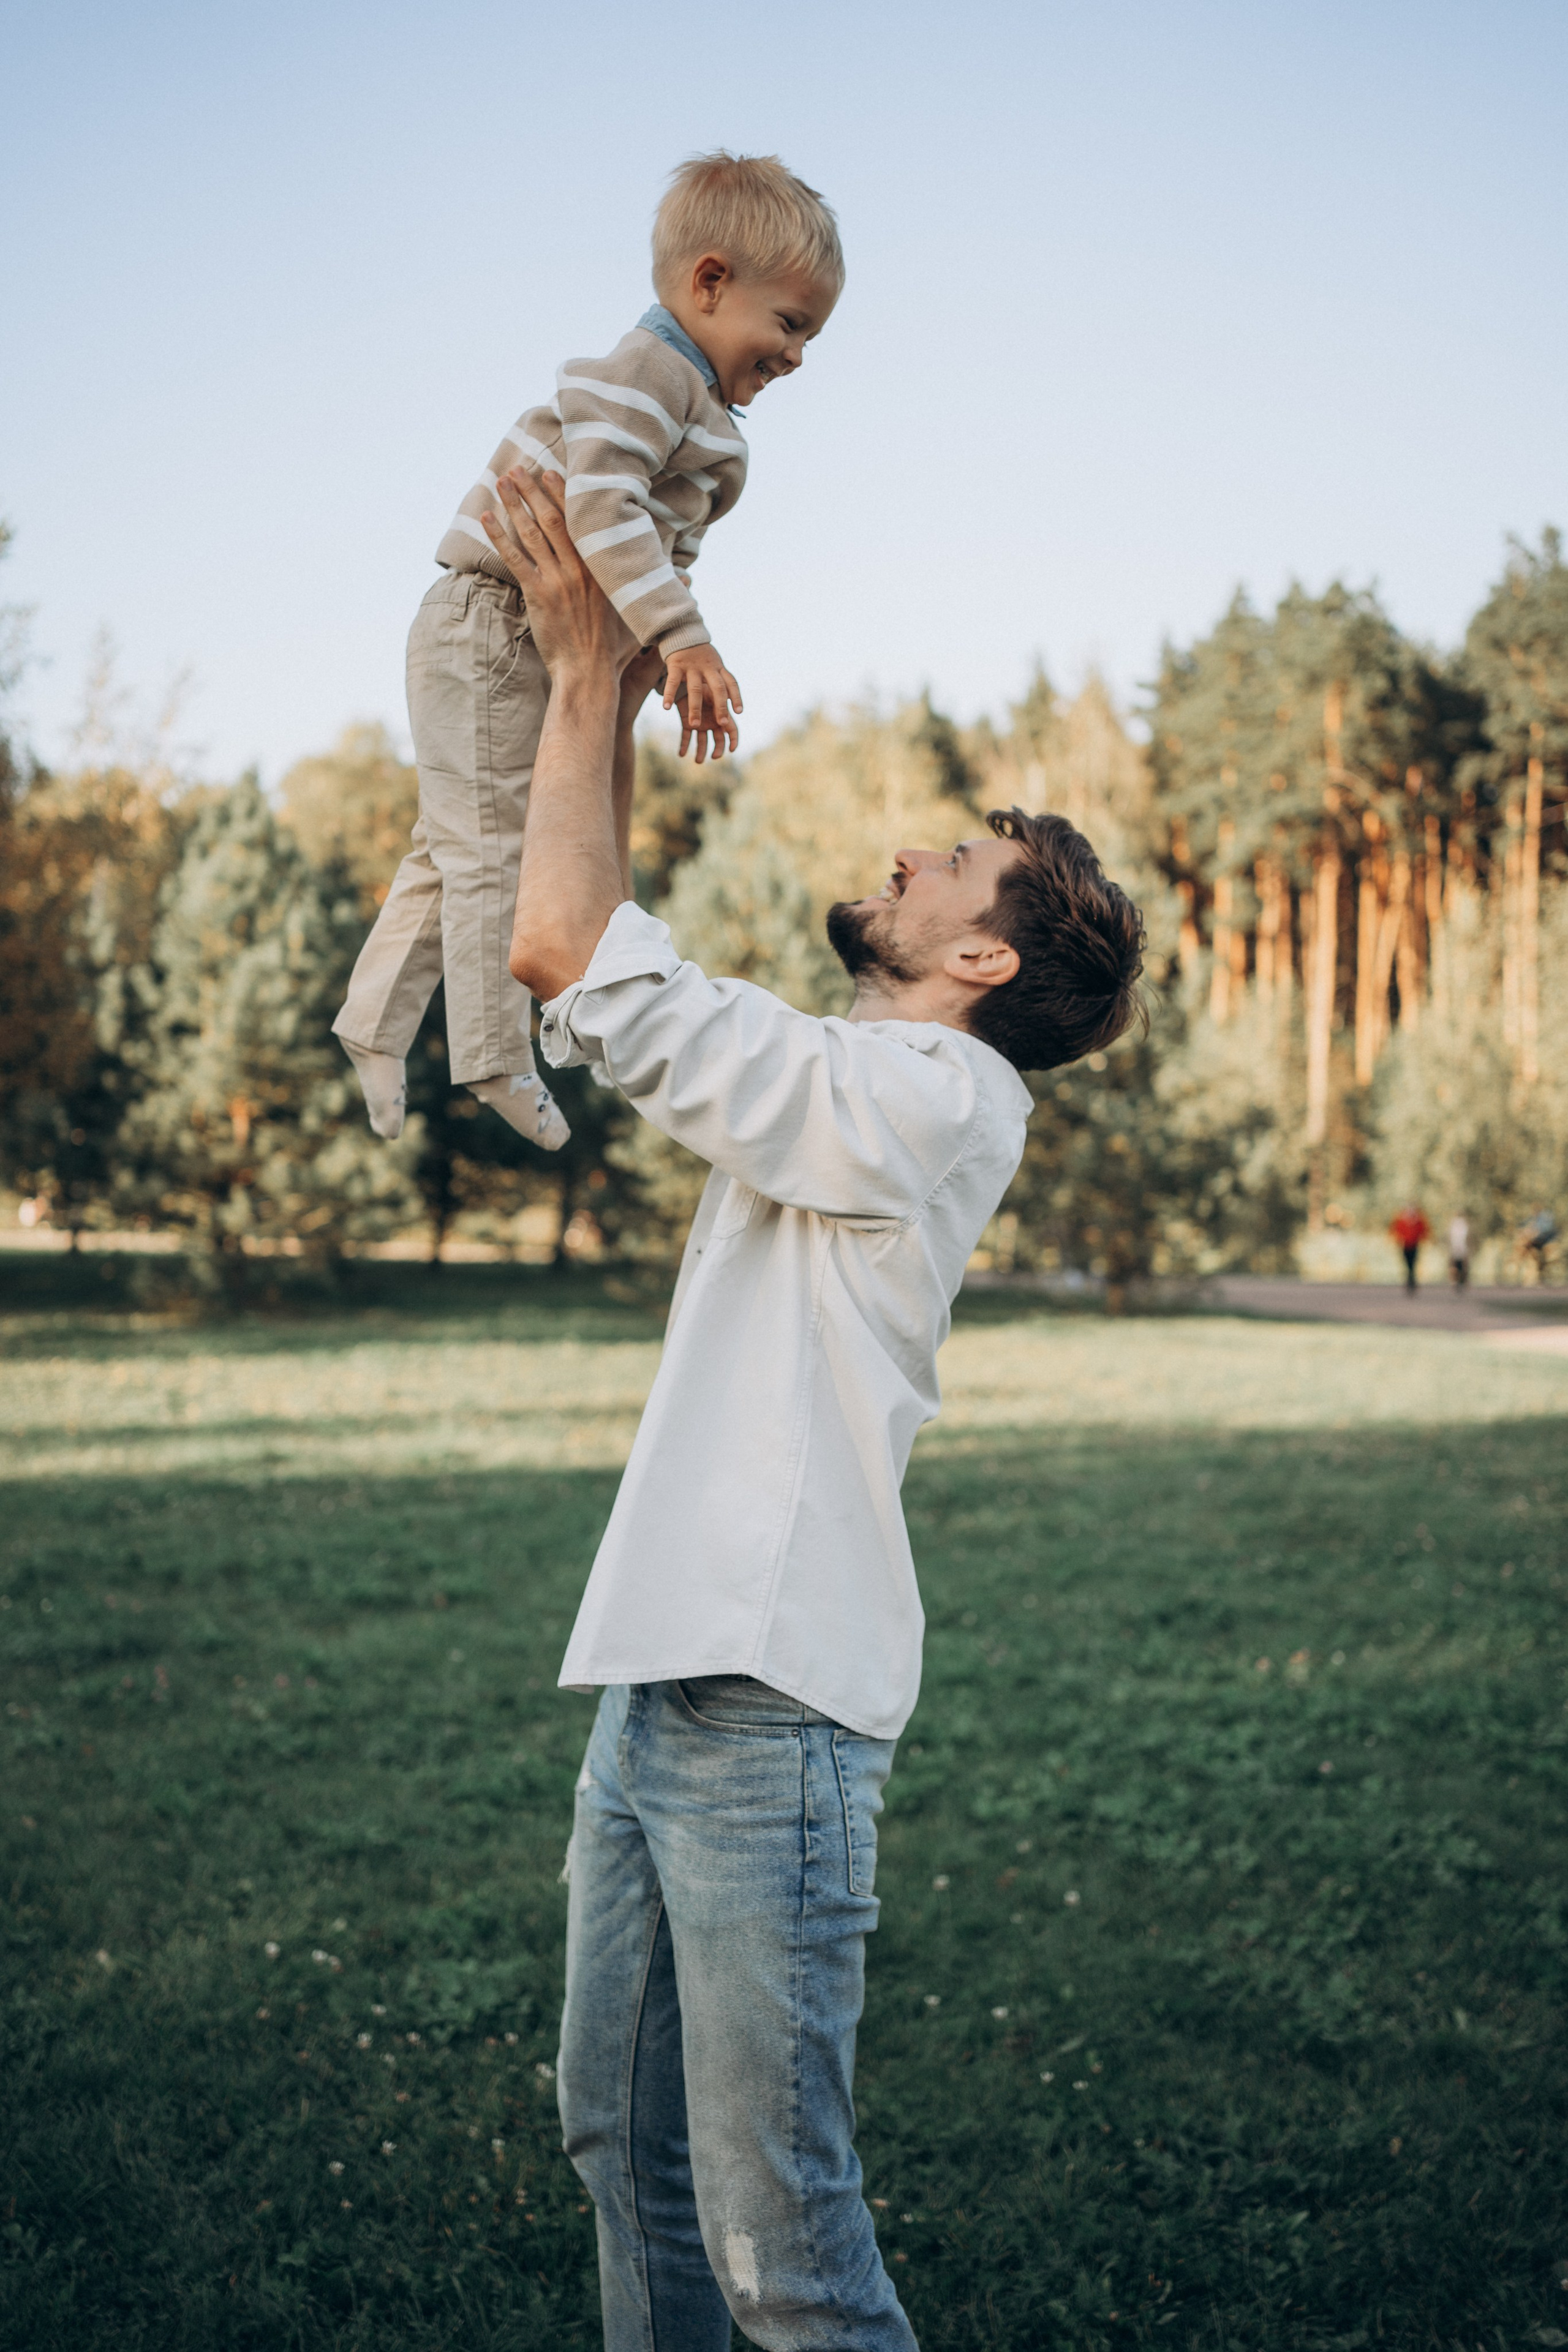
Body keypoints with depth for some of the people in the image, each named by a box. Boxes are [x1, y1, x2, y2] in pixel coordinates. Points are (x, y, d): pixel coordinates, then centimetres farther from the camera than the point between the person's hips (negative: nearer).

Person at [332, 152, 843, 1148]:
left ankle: (377, 1022, 25)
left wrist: (682, 665, 14)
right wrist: (684, 638, -38)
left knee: (456, 844, 15)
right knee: (491, 842, -3)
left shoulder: (709, 426, 15)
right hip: (492, 627, -10)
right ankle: (497, 1061, 4)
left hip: (547, 647, 11)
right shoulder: (645, 374, -18)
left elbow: (667, 551, 21)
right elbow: (601, 507, -32)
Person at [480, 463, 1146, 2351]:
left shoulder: (923, 1099, -14)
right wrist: (605, 690, 17)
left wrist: (591, 670, -7)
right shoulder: (835, 1088, 16)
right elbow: (580, 962, 23)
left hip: (765, 1714, -10)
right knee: (623, 2141, 18)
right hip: (654, 1684, 10)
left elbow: (573, 952, -18)